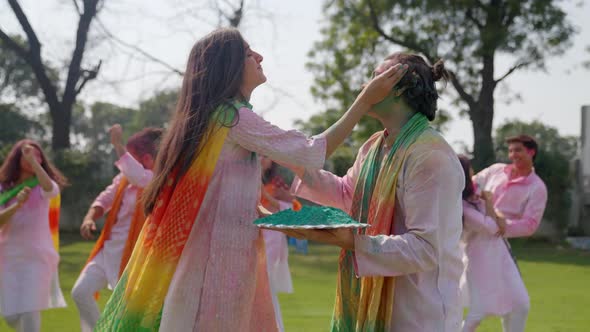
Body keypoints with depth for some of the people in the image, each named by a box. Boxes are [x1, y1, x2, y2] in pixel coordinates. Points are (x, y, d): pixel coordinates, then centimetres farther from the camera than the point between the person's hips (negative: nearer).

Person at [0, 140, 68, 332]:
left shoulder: (42, 186, -1)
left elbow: (52, 191, -27)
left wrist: (33, 161, -34)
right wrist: (17, 205, -26)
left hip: (37, 255, -2)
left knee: (29, 310, -12)